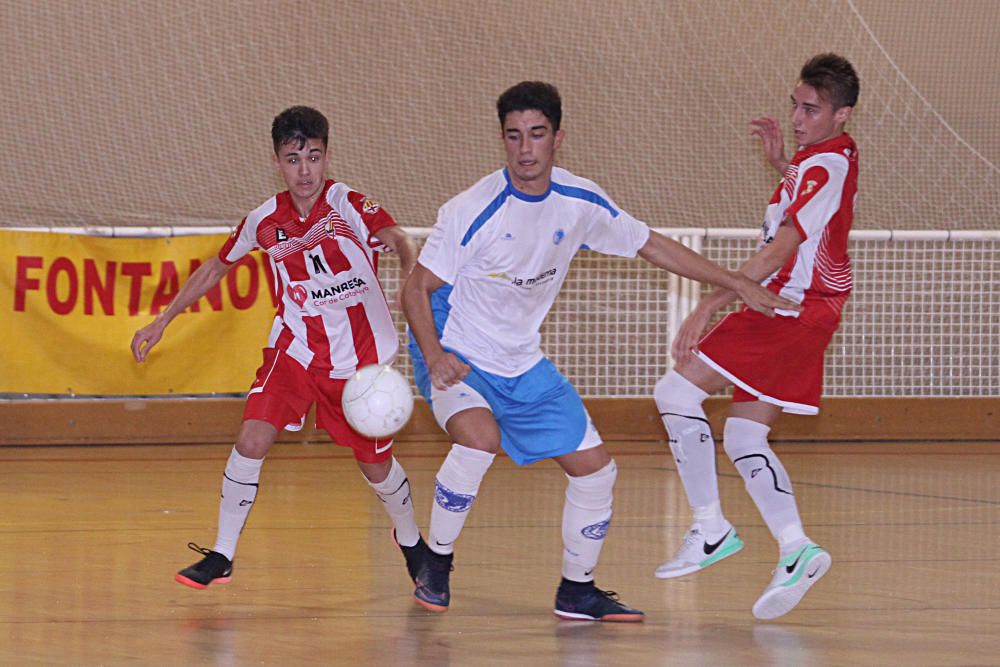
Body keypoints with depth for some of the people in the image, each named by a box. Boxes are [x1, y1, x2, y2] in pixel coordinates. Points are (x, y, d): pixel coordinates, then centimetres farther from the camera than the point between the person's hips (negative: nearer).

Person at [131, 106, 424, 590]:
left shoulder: (349, 206, -17)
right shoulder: (264, 222, -6)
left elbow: (400, 243, -33)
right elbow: (216, 268, 11)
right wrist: (162, 321, 11)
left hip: (361, 356, -2)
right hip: (295, 347, 2)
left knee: (375, 464, 7)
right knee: (251, 441, -16)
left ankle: (410, 541, 37)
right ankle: (221, 556, -3)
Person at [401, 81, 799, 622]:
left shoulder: (580, 202, -5)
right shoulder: (472, 211, -22)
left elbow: (652, 247, 8)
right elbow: (417, 289, -16)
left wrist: (739, 285, 8)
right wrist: (434, 355, -32)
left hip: (522, 365, 6)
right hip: (455, 357, -6)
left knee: (595, 469, 2)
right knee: (480, 439, -34)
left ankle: (577, 591, 21)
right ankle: (435, 566, -13)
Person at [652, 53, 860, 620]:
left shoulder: (825, 167, -18)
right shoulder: (834, 155, 13)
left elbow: (776, 255, -24)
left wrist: (707, 309, -25)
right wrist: (781, 160, 20)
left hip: (790, 309, -10)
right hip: (801, 311, 10)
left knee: (677, 391, -9)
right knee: (743, 437, 8)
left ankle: (711, 530, -9)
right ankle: (795, 550, -3)